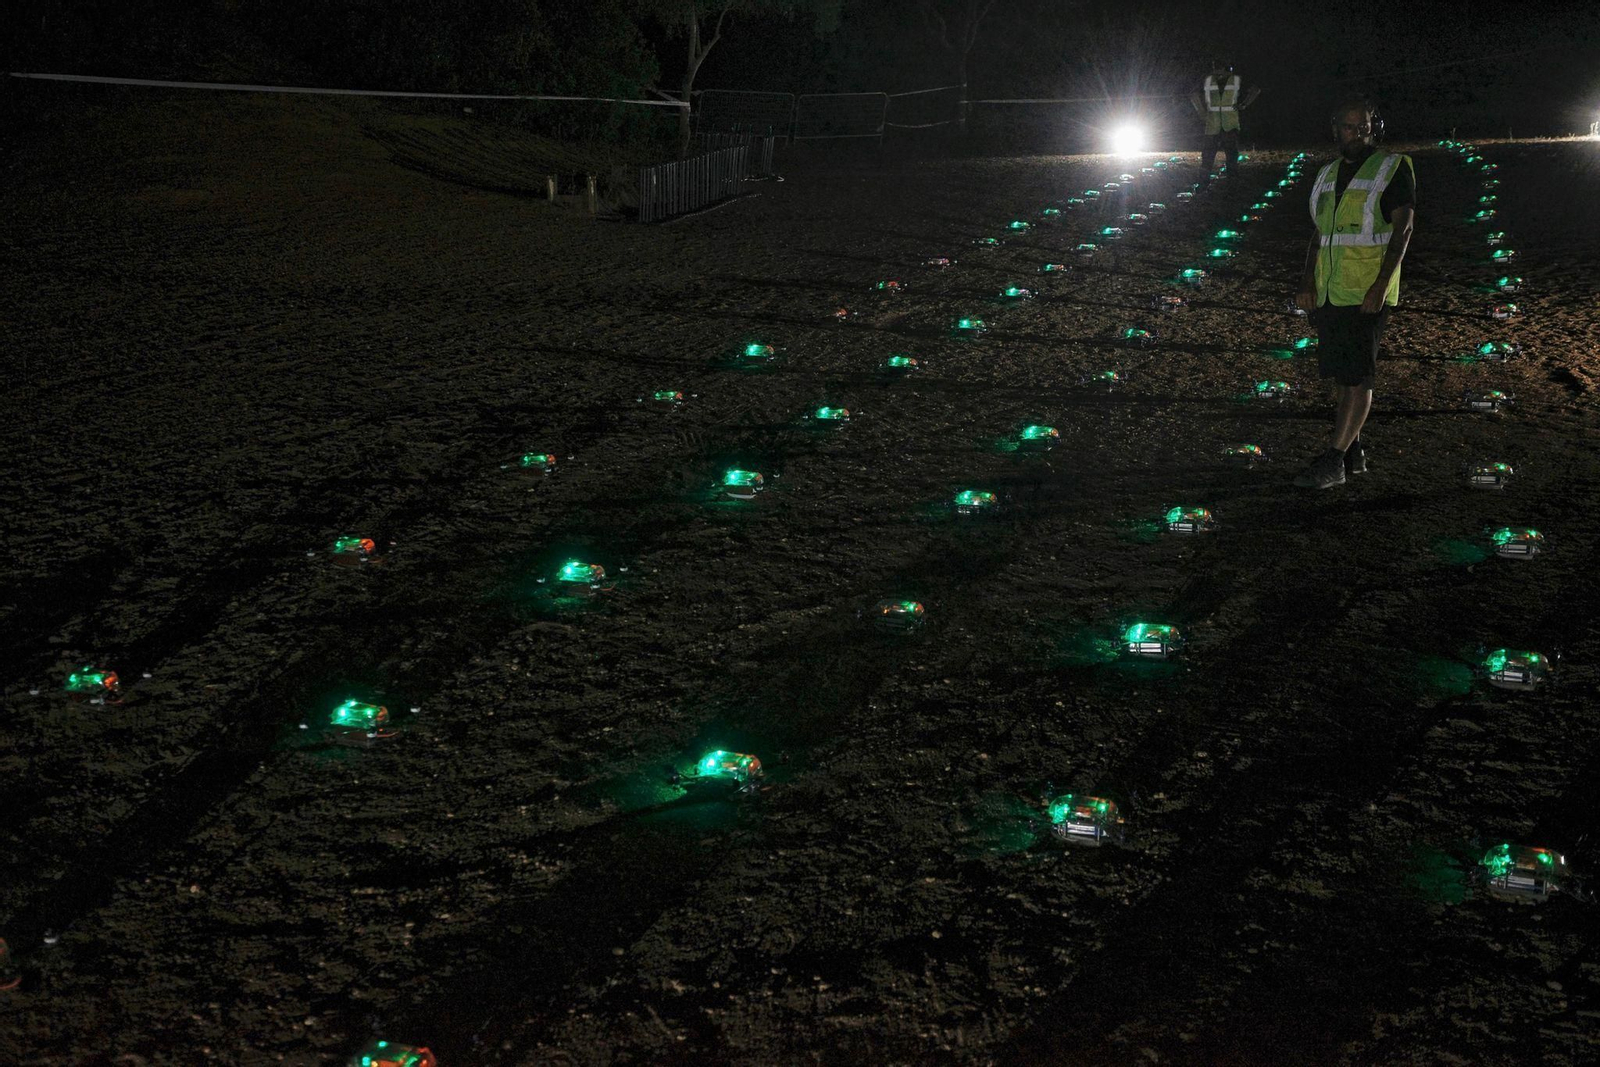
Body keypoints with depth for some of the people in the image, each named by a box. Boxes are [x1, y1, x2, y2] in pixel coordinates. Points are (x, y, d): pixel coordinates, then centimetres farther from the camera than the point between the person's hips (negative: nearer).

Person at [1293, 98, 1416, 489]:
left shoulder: (1393, 168, -3)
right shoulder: (1328, 175, 15)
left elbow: (1403, 229, -10)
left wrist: (1381, 285, -19)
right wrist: (1307, 280, 3)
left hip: (1367, 293, -7)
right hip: (1328, 292, 7)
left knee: (1357, 377, -8)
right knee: (1339, 375, 10)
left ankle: (1334, 462, -11)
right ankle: (1353, 452, 19)